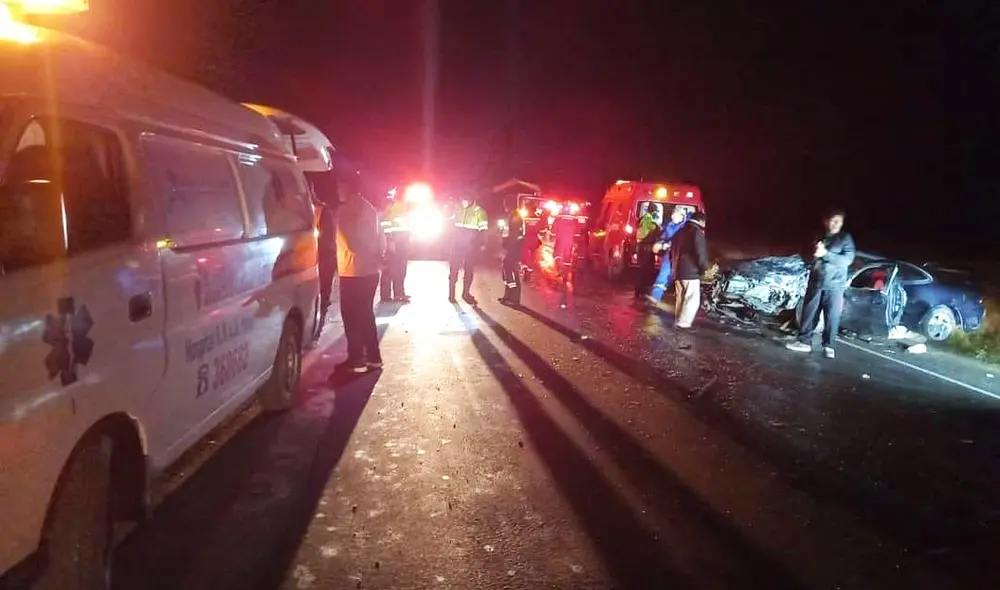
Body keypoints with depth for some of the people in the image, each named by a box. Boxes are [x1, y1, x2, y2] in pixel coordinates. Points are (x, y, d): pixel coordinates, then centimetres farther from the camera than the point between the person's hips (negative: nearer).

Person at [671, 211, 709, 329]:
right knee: (692, 299, -5)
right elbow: (700, 253, -17)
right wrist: (704, 268, -5)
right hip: (691, 272, -9)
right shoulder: (697, 232, -11)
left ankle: (679, 320, 21)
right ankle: (683, 323, -8)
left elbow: (673, 250, 22)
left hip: (678, 270, 9)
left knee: (681, 298, 16)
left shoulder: (681, 232, 17)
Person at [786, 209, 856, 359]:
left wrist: (825, 254, -23)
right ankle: (804, 341, 14)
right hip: (815, 283, 4)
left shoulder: (845, 238, -1)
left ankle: (828, 346, 9)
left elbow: (847, 259, -13)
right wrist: (814, 253, -6)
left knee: (832, 317, -2)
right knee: (809, 314, 6)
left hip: (835, 285, -4)